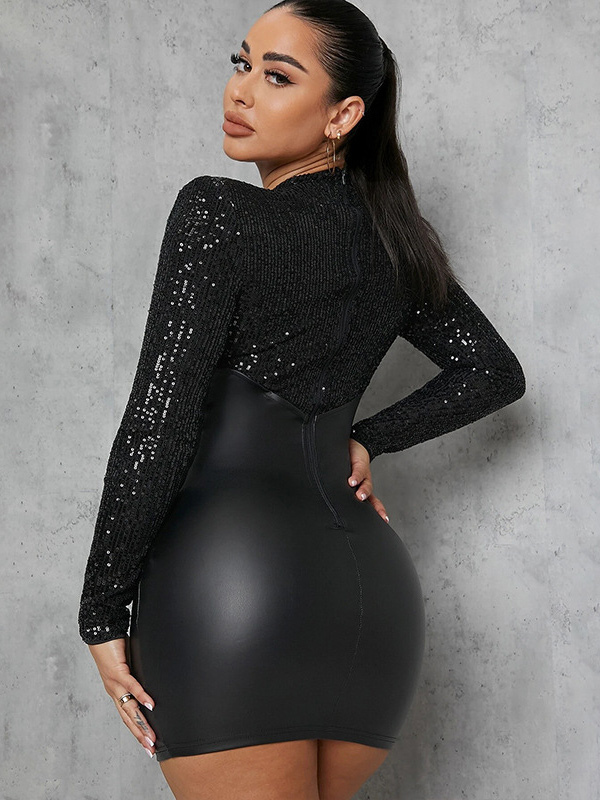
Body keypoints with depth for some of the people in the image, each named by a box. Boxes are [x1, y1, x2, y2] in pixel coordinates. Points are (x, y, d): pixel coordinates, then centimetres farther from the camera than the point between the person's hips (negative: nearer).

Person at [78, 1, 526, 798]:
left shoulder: (217, 211, -5)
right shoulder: (394, 239, 14)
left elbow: (157, 423, -10)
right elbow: (495, 371, 24)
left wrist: (103, 612, -4)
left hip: (231, 561, -7)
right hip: (373, 586, 7)